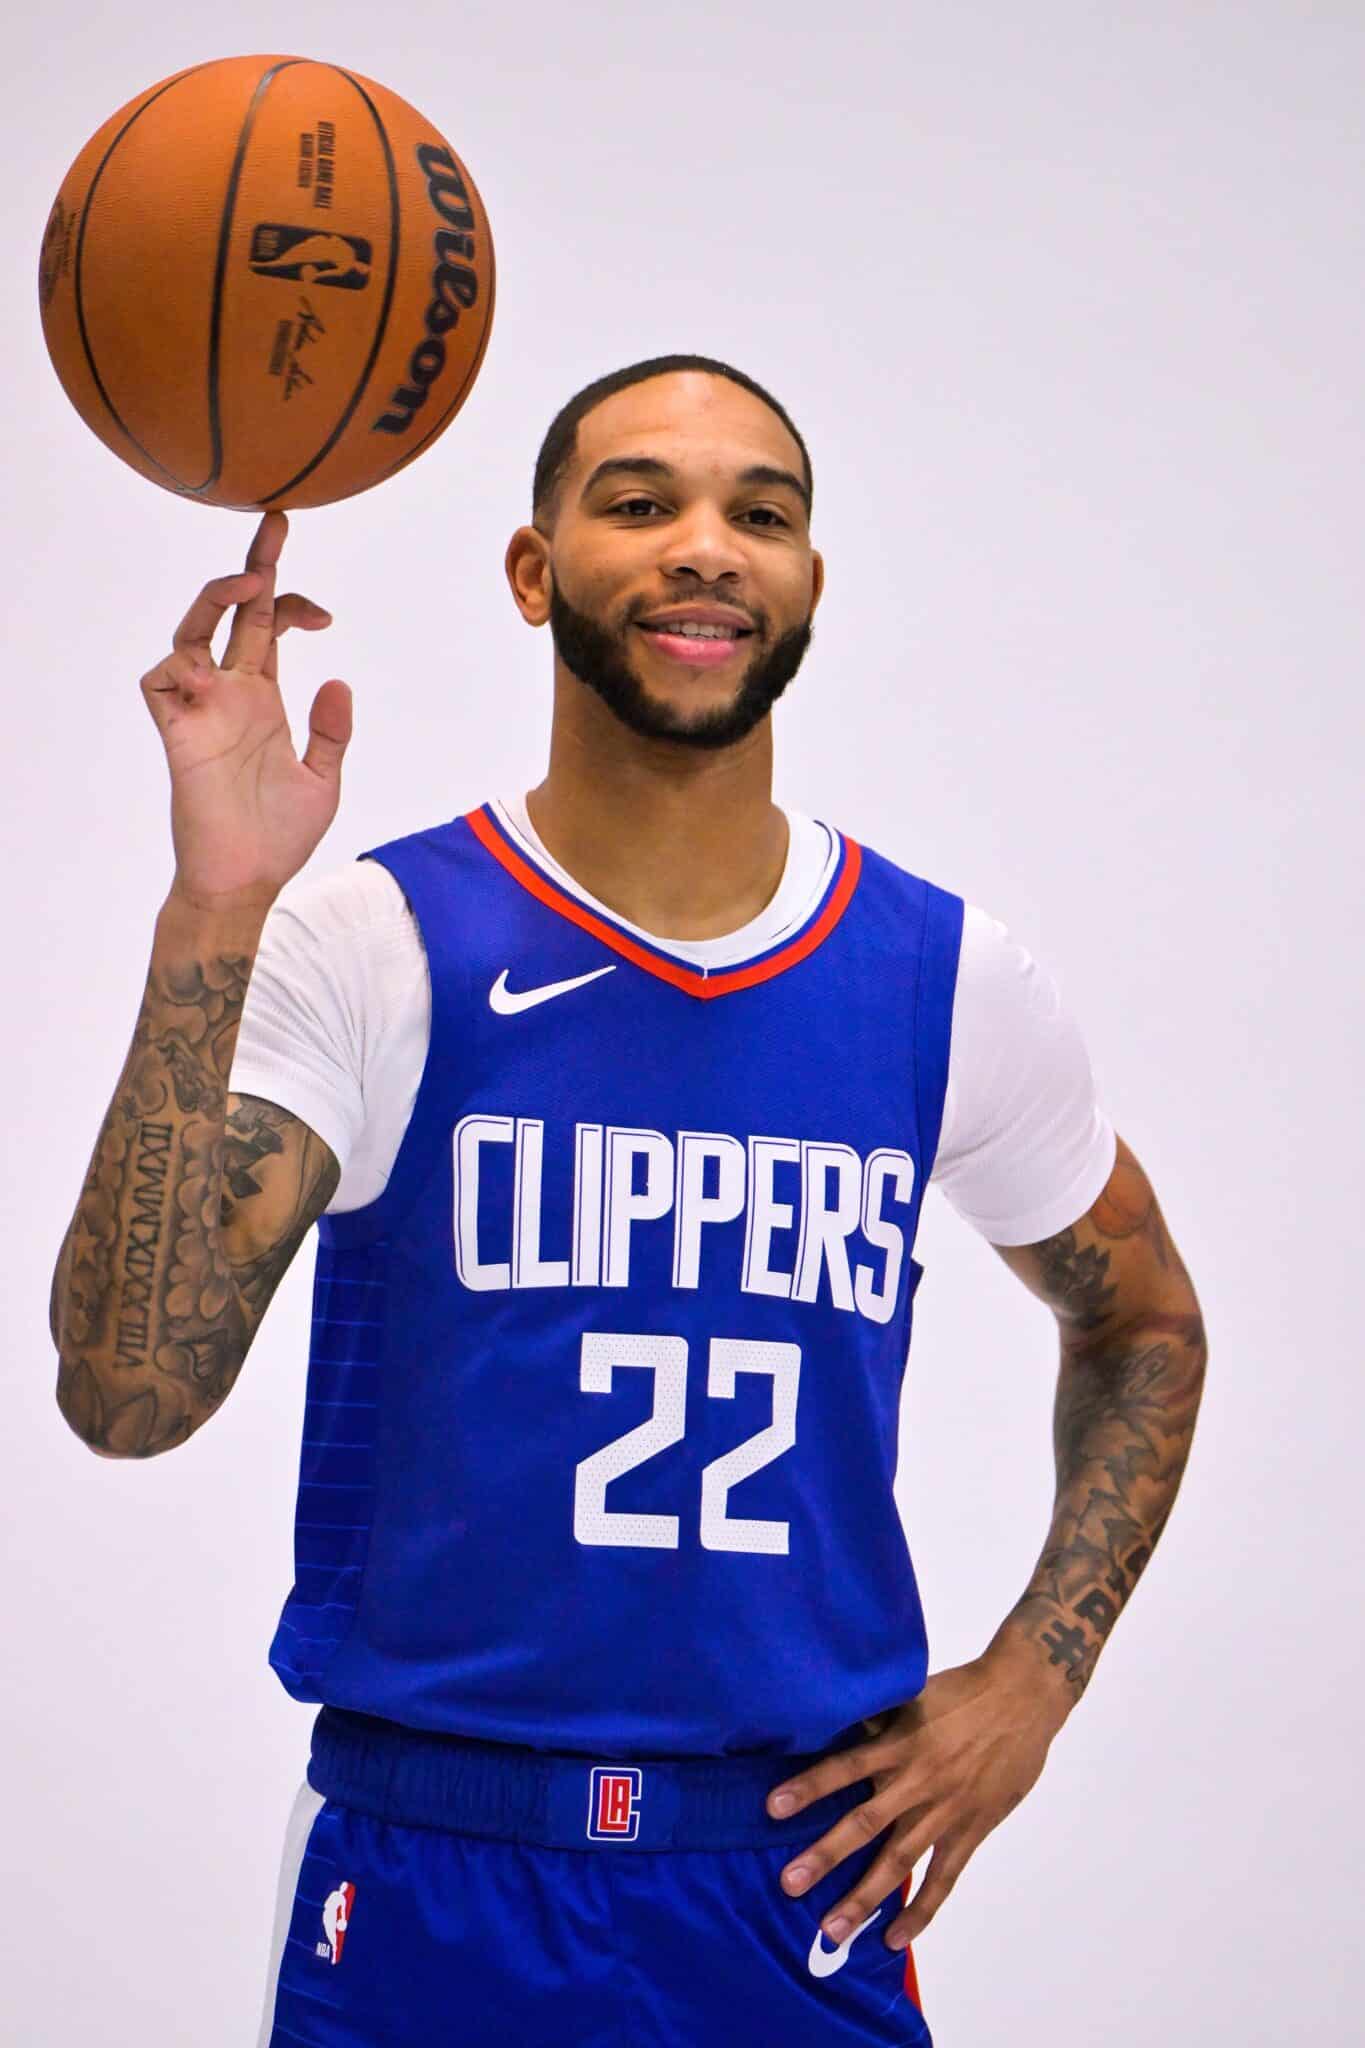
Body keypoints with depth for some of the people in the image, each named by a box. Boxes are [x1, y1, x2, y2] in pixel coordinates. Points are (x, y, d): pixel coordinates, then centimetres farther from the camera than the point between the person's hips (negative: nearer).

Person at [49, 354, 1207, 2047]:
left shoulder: (950, 983, 1)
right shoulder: (369, 946, -8)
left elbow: (1142, 1324, 17)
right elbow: (126, 1392, -20)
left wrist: (1030, 1684, 5)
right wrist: (212, 922, -27)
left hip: (805, 1884, 2)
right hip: (427, 1892, -2)